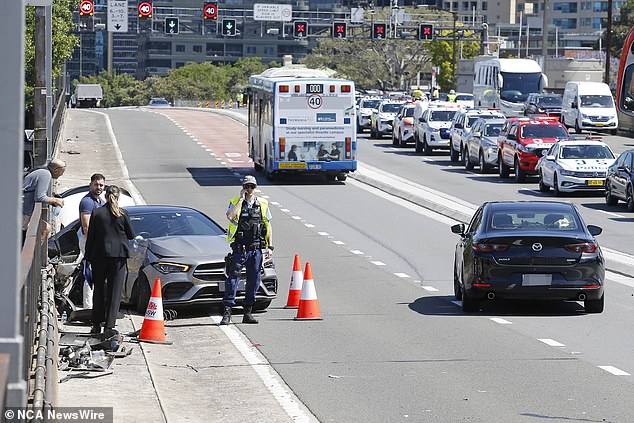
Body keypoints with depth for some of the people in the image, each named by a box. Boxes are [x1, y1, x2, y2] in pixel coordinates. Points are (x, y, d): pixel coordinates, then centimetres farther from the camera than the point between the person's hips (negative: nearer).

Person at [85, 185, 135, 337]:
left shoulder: (97, 213, -2)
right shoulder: (122, 214, -3)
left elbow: (90, 237, 1)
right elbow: (131, 235, 5)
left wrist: (88, 257, 8)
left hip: (99, 256, 1)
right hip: (119, 256, -1)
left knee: (99, 290, 14)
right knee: (115, 291, 0)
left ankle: (97, 324, 18)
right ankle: (109, 326, -7)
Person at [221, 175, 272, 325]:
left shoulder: (262, 204, 9)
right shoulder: (235, 202, 1)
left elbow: (268, 226, 15)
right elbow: (230, 216, -21)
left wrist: (269, 247, 9)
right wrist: (241, 199, -15)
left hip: (256, 249, 3)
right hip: (239, 249, -3)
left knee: (254, 280, 6)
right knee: (232, 278, -7)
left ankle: (248, 312, 14)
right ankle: (227, 313, -6)